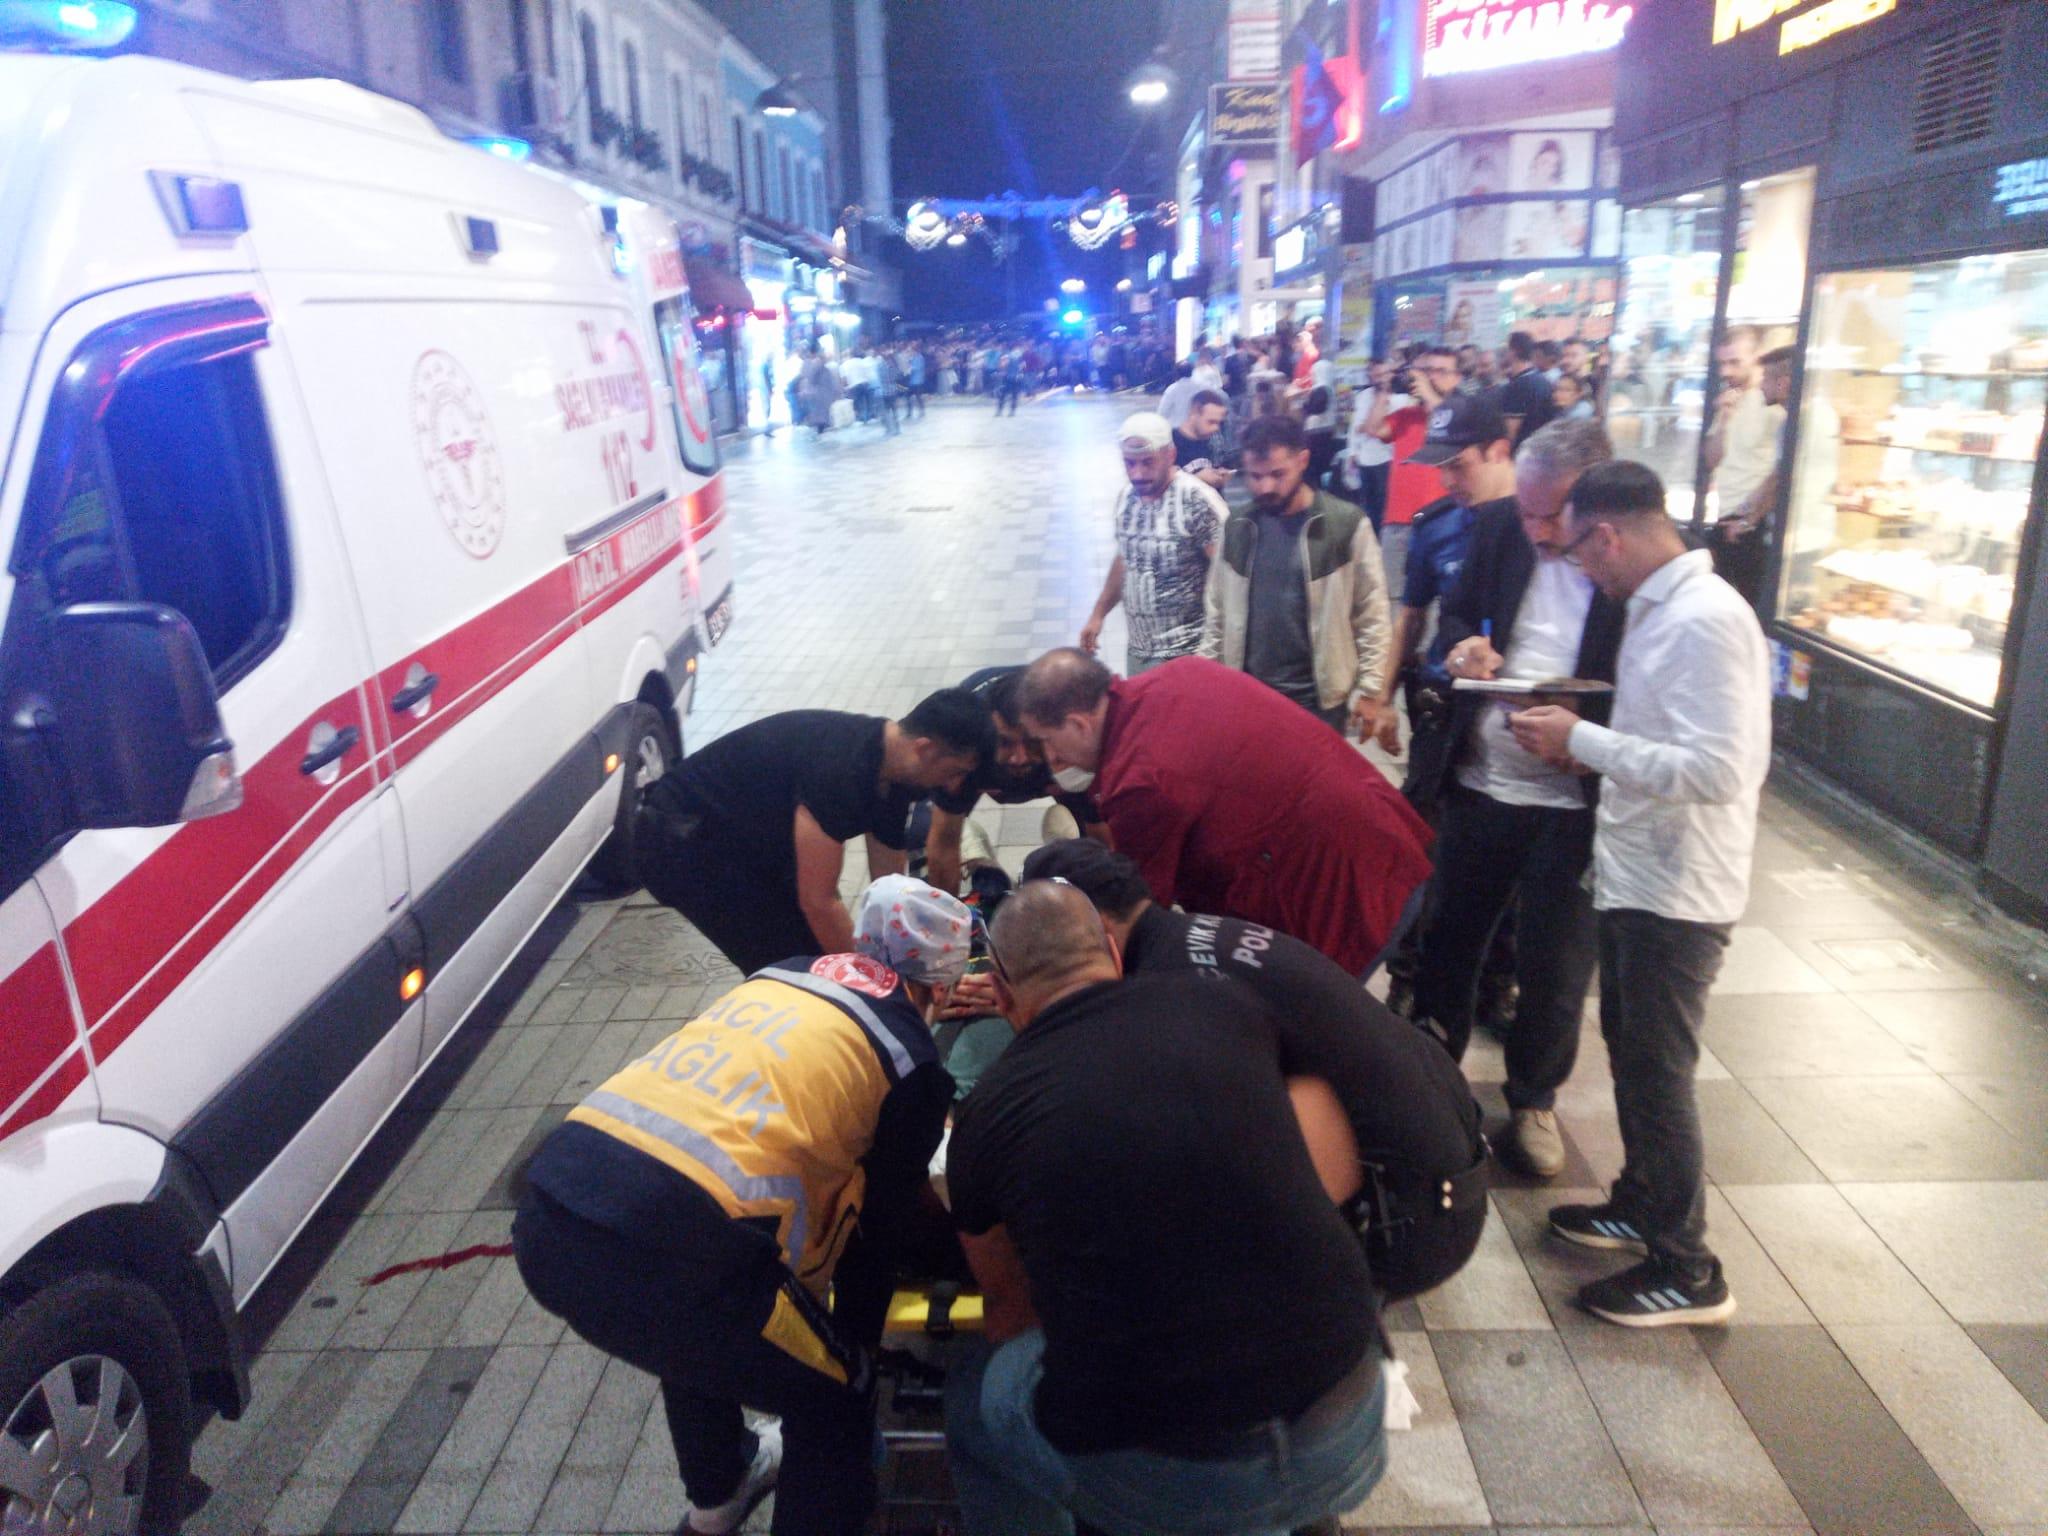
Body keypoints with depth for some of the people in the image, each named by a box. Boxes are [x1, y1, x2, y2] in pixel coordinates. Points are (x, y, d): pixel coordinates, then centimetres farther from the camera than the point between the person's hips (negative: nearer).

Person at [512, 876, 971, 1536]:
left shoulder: (780, 973, 22)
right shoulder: (913, 1059, 7)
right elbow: (876, 1231, 15)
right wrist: (858, 1344, 32)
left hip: (544, 1217, 8)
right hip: (667, 1259, -7)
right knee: (834, 1393, 20)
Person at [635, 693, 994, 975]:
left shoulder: (893, 777, -4)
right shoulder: (838, 769, -33)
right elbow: (818, 901, -28)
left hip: (744, 842, 9)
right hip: (682, 842, -9)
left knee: (822, 950, 7)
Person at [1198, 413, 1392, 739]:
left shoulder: (1347, 525, -9)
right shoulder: (1236, 528, 2)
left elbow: (1371, 616, -5)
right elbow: (1216, 611, 9)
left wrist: (1369, 690, -6)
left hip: (1318, 697, -3)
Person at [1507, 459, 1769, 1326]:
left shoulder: (1704, 620, -22)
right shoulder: (1663, 608, 8)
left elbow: (1717, 770, -29)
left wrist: (1582, 742, -22)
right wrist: (1586, 748, 1)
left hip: (1675, 894, -9)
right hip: (1638, 878, 9)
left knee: (1657, 1075, 3)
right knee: (1630, 1052, 22)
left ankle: (1685, 1271, 19)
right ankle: (1640, 1204, 40)